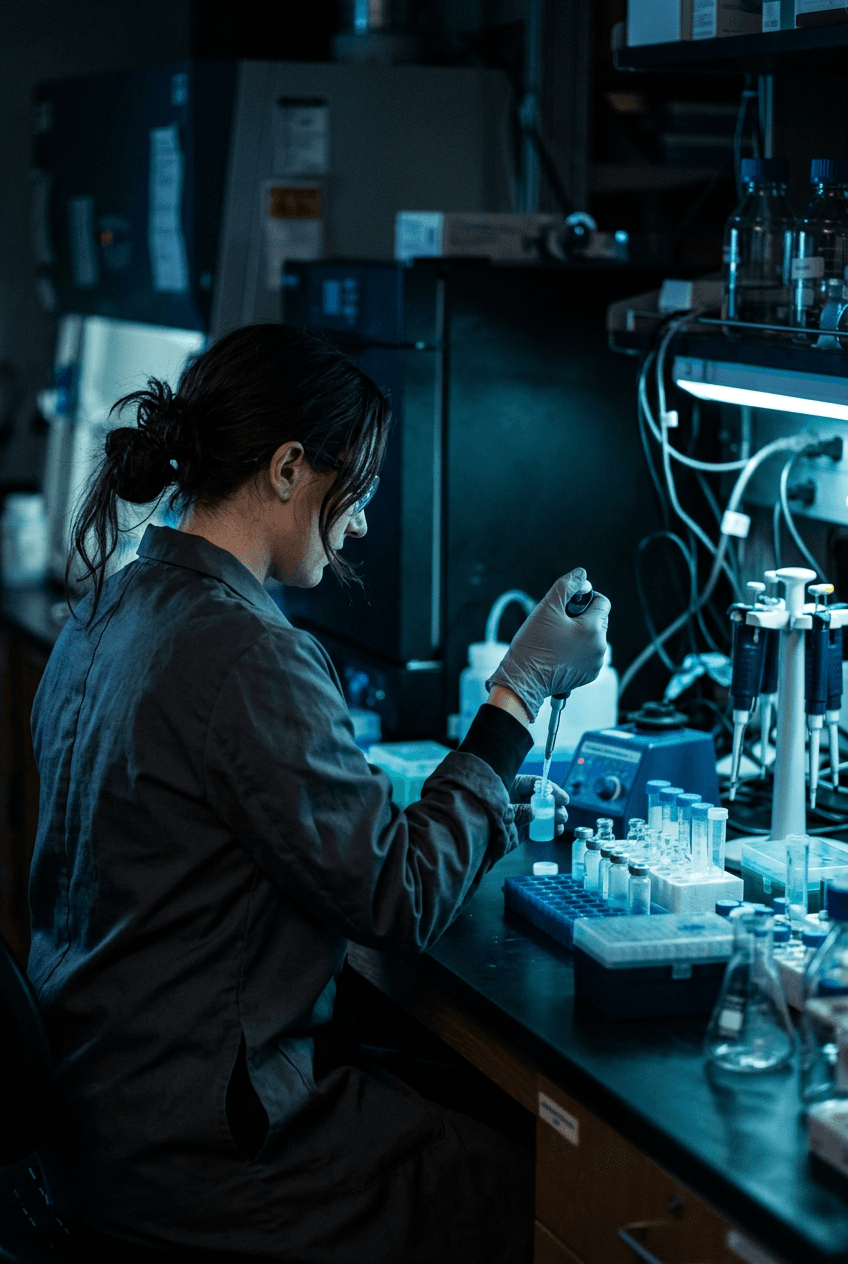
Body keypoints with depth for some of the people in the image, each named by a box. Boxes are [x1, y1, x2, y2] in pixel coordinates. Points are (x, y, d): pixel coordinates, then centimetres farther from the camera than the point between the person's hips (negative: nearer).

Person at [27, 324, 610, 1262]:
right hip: (189, 1143, -10)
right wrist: (520, 690, -10)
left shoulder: (108, 611, 8)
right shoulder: (246, 656, -23)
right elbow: (400, 900, -17)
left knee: (483, 1121, 14)